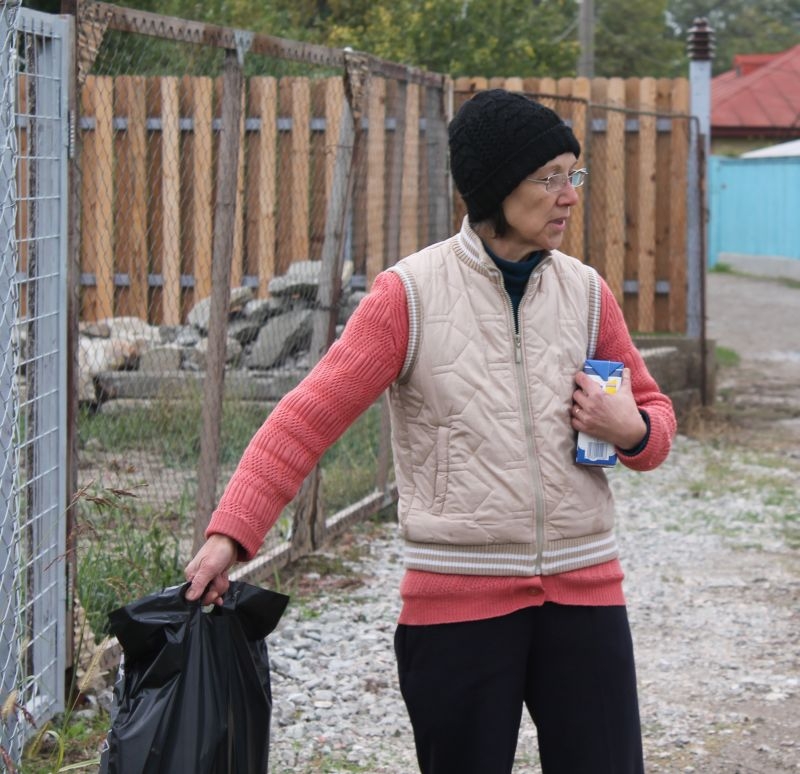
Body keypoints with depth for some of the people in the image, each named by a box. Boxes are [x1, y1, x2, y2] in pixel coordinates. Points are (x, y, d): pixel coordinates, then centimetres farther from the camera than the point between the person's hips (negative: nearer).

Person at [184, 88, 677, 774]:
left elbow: (653, 411, 18)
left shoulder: (586, 292, 6)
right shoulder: (410, 293, -5)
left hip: (583, 590, 3)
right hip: (458, 598, -3)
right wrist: (229, 535, -16)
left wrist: (631, 430, -7)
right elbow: (310, 415, -8)